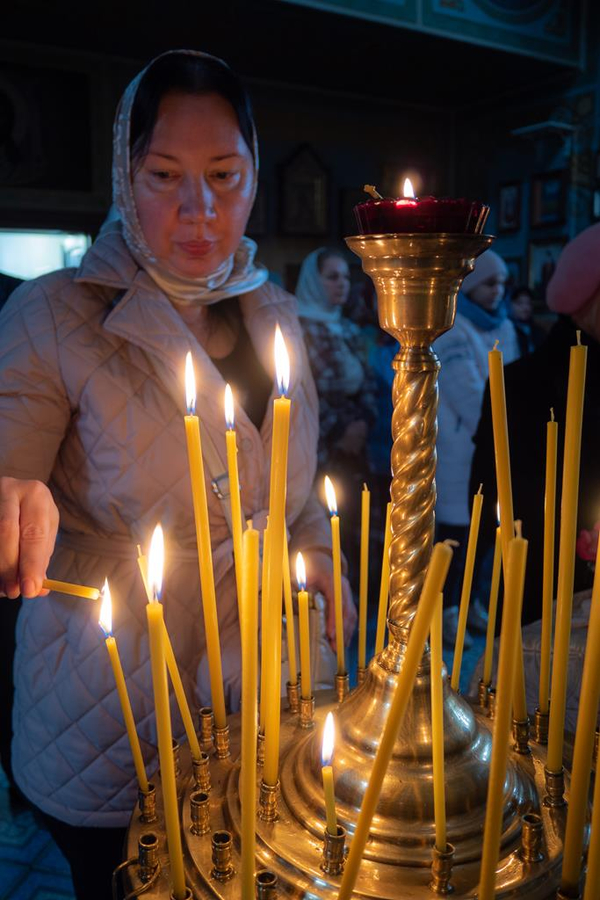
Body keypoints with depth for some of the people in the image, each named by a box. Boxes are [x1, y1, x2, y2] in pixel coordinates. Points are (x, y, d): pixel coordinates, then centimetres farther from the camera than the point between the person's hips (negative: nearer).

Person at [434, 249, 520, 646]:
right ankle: (448, 609, 11)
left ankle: (468, 599, 28)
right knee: (457, 527, -1)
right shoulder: (452, 331, -12)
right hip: (459, 448, -7)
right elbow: (469, 395, -18)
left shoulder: (505, 328, 12)